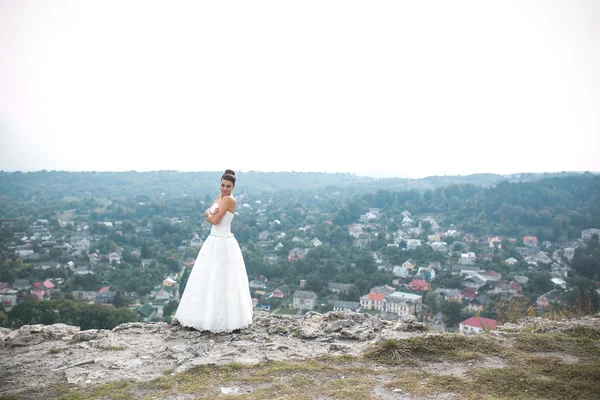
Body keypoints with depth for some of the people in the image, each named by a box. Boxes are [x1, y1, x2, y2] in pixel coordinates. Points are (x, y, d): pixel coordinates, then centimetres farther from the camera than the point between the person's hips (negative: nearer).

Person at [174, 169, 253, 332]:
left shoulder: (229, 199, -15)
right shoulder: (219, 197, 11)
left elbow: (214, 220, -18)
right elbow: (207, 214, 6)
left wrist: (210, 214, 2)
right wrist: (211, 213, -16)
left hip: (224, 244, -9)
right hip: (213, 241, 9)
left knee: (222, 281, -2)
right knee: (208, 279, 16)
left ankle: (226, 318, 10)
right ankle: (210, 314, 28)